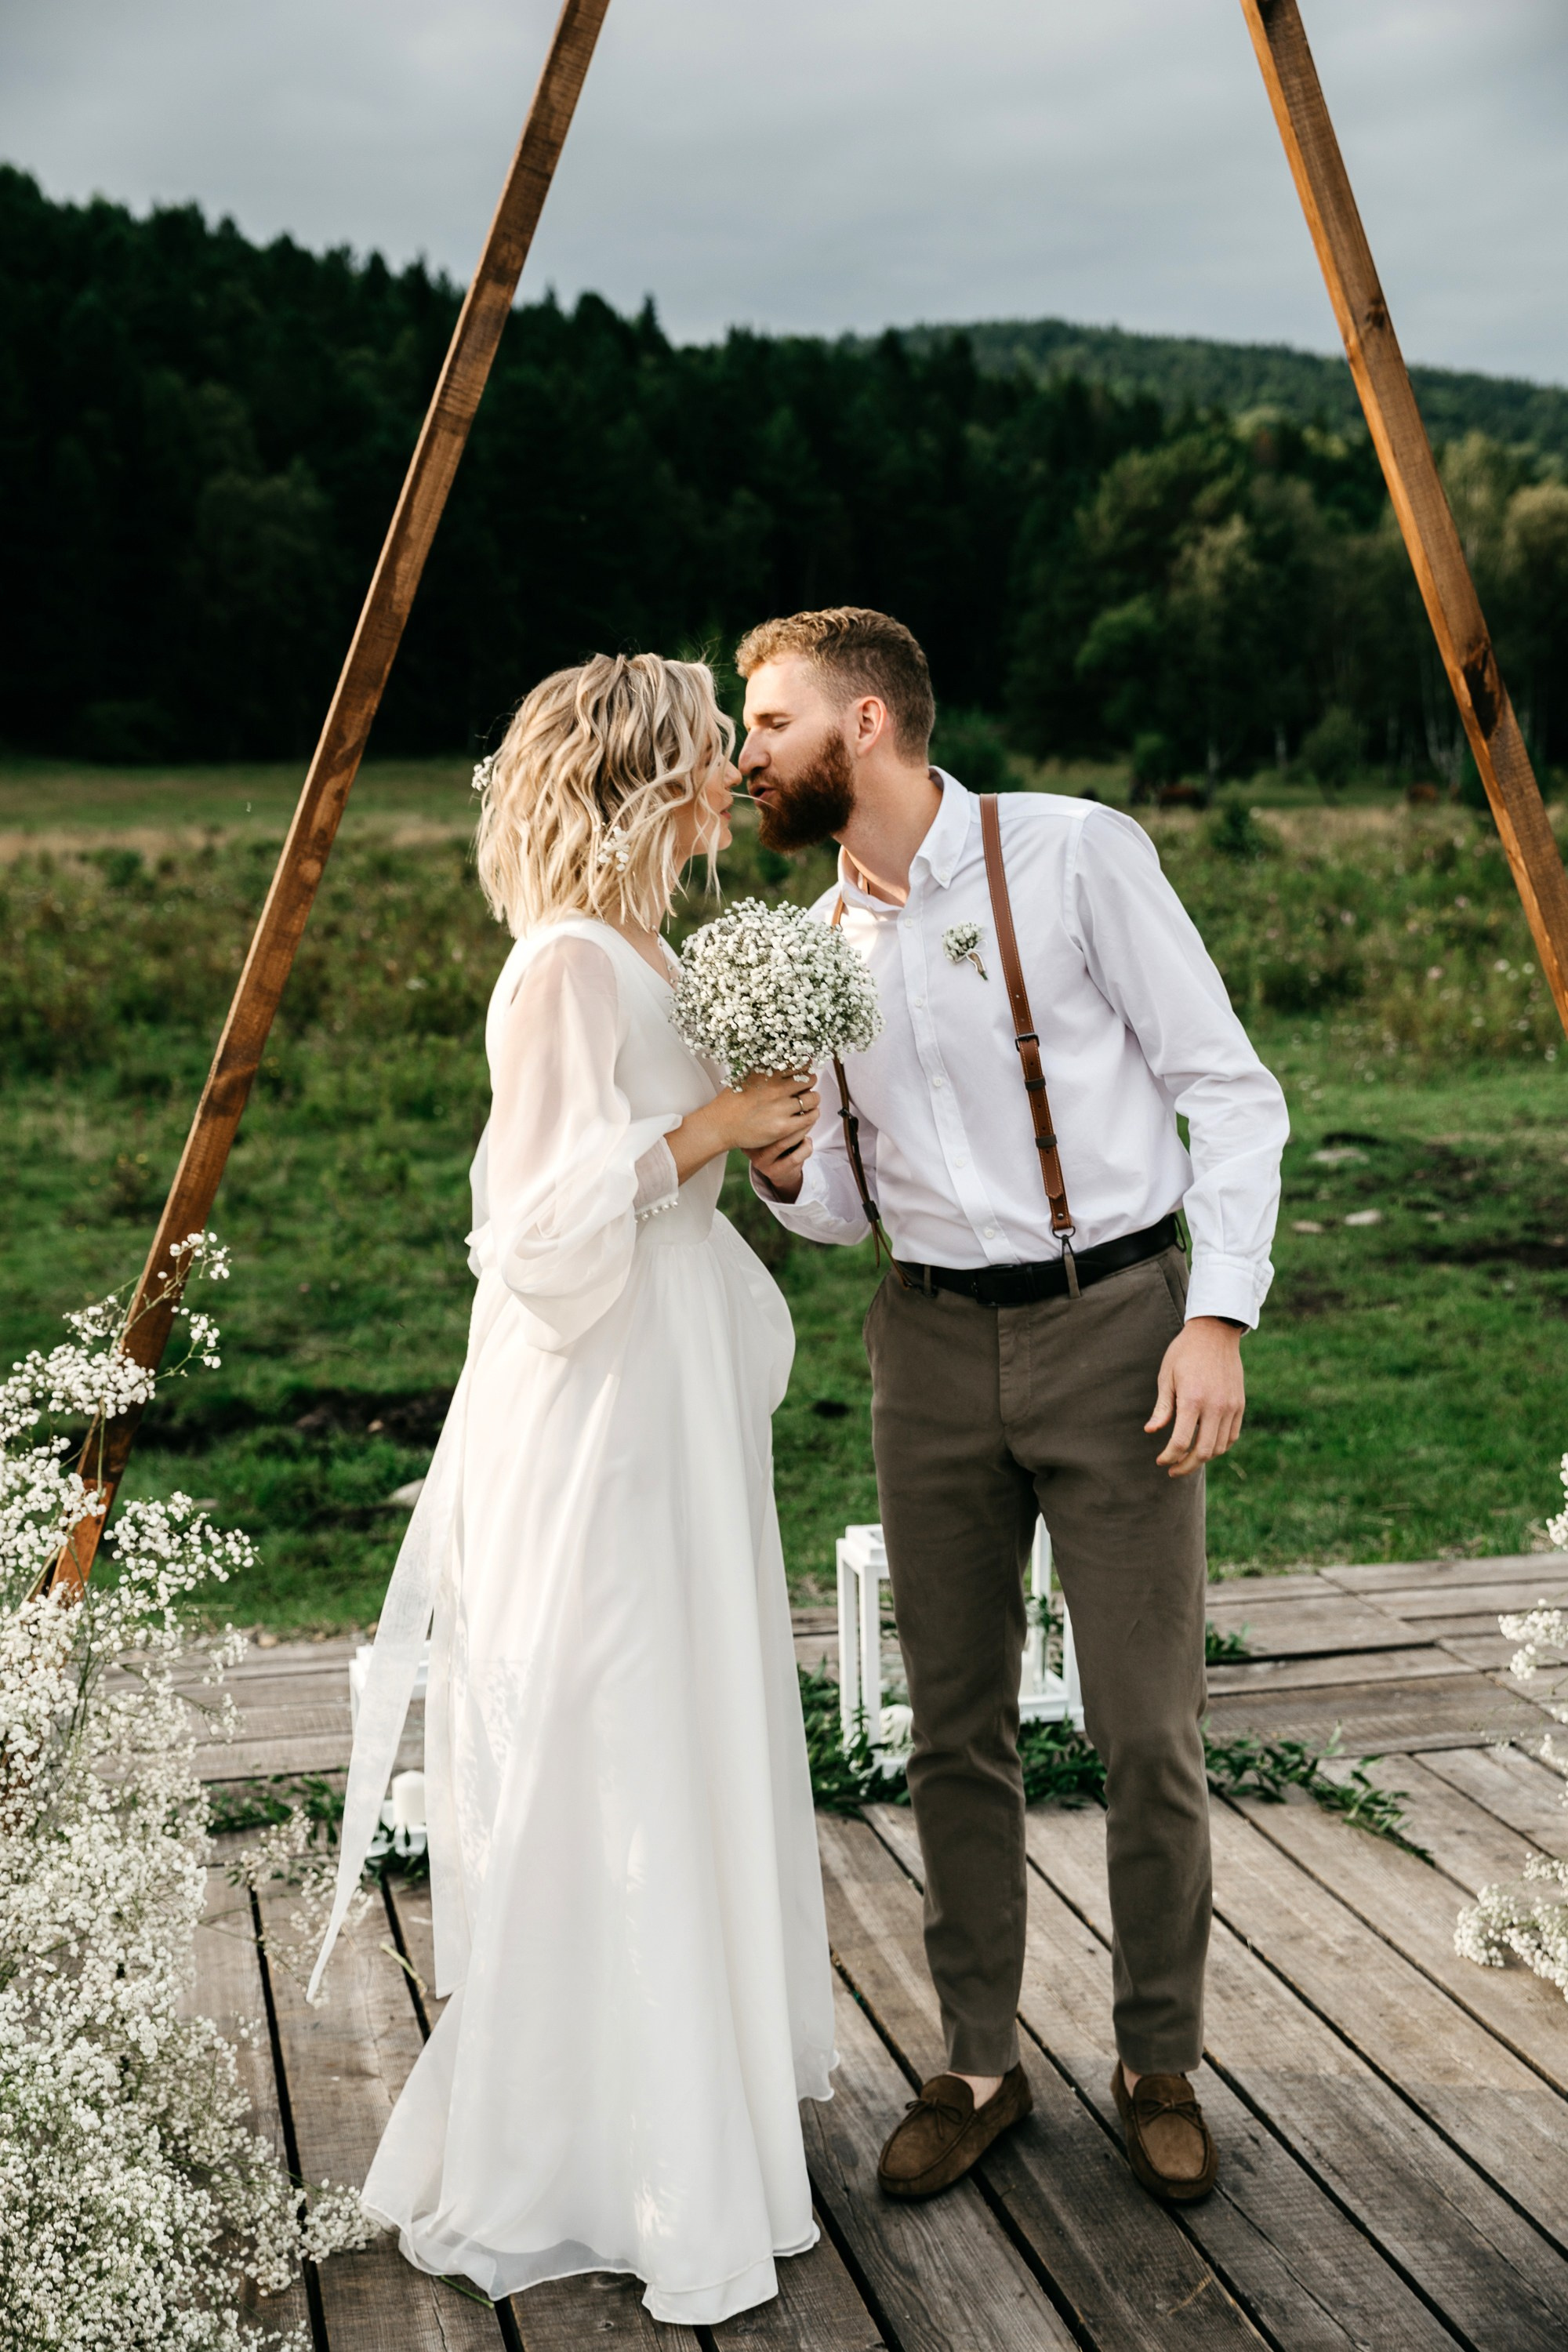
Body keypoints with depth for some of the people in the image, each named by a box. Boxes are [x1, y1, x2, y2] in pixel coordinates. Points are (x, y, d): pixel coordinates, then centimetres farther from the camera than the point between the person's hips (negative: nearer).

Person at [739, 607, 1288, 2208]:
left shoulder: (1076, 855, -7)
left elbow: (1225, 1087, -7)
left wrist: (1219, 1312, -15)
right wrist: (780, 1169, -7)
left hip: (1111, 1318, -5)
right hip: (931, 1338, 5)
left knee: (1146, 1729, -1)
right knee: (954, 1729, 8)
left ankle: (1159, 2064, 18)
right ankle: (978, 2066, 22)